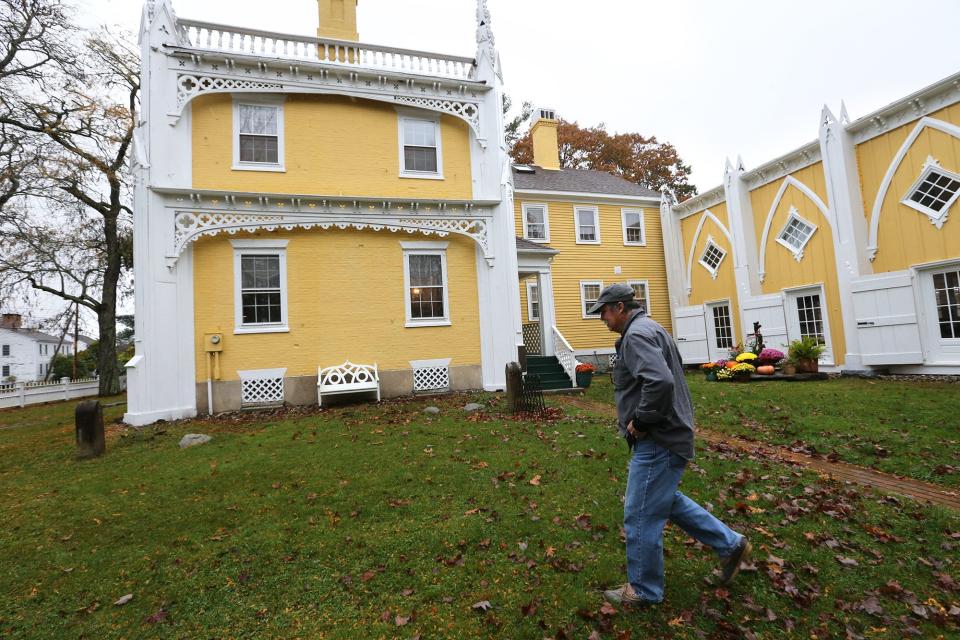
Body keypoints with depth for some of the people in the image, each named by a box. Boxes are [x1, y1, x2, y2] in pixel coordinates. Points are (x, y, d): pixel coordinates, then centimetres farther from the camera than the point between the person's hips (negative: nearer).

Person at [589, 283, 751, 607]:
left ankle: (644, 589, 21)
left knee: (640, 516, 4)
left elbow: (660, 382, -34)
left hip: (657, 443, -11)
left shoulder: (637, 334, -19)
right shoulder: (649, 328, 14)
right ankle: (730, 544, 35)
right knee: (666, 501, 26)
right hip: (667, 437, 11)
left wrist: (640, 420, -21)